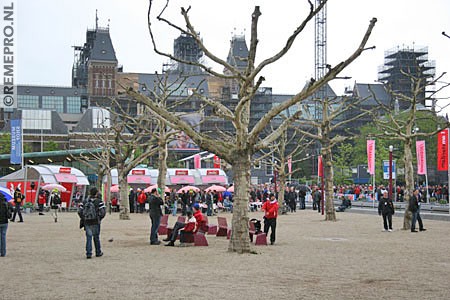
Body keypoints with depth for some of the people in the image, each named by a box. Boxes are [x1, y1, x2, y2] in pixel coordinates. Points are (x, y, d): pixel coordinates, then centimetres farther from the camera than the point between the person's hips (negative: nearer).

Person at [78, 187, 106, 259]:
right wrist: (99, 218, 7)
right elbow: (103, 212, -12)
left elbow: (80, 211, 3)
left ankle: (88, 253, -2)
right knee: (96, 237, 11)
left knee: (88, 238, 5)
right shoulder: (99, 202, -7)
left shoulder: (84, 202, 5)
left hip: (87, 222, 2)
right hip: (95, 222, -2)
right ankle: (98, 252, 21)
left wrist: (83, 219, 15)